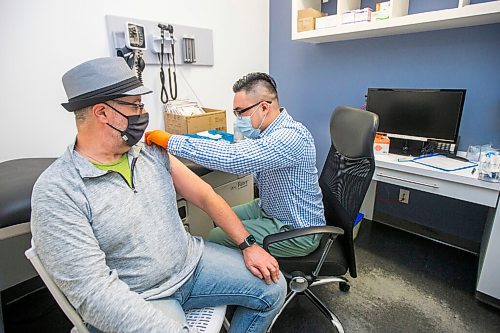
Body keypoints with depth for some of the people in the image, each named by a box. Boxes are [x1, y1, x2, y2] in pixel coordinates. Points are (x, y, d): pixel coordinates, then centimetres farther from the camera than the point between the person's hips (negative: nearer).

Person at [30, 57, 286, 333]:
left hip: (191, 261, 5)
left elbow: (205, 195, 2)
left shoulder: (151, 152, 0)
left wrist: (248, 244, -3)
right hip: (138, 298, -4)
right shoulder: (55, 193, -18)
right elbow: (92, 289, -22)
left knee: (273, 288, 1)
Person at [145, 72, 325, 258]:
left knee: (215, 238, -10)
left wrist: (170, 141, -34)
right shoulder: (267, 131, 0)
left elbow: (233, 158, -41)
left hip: (297, 231, -8)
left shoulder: (291, 136, -31)